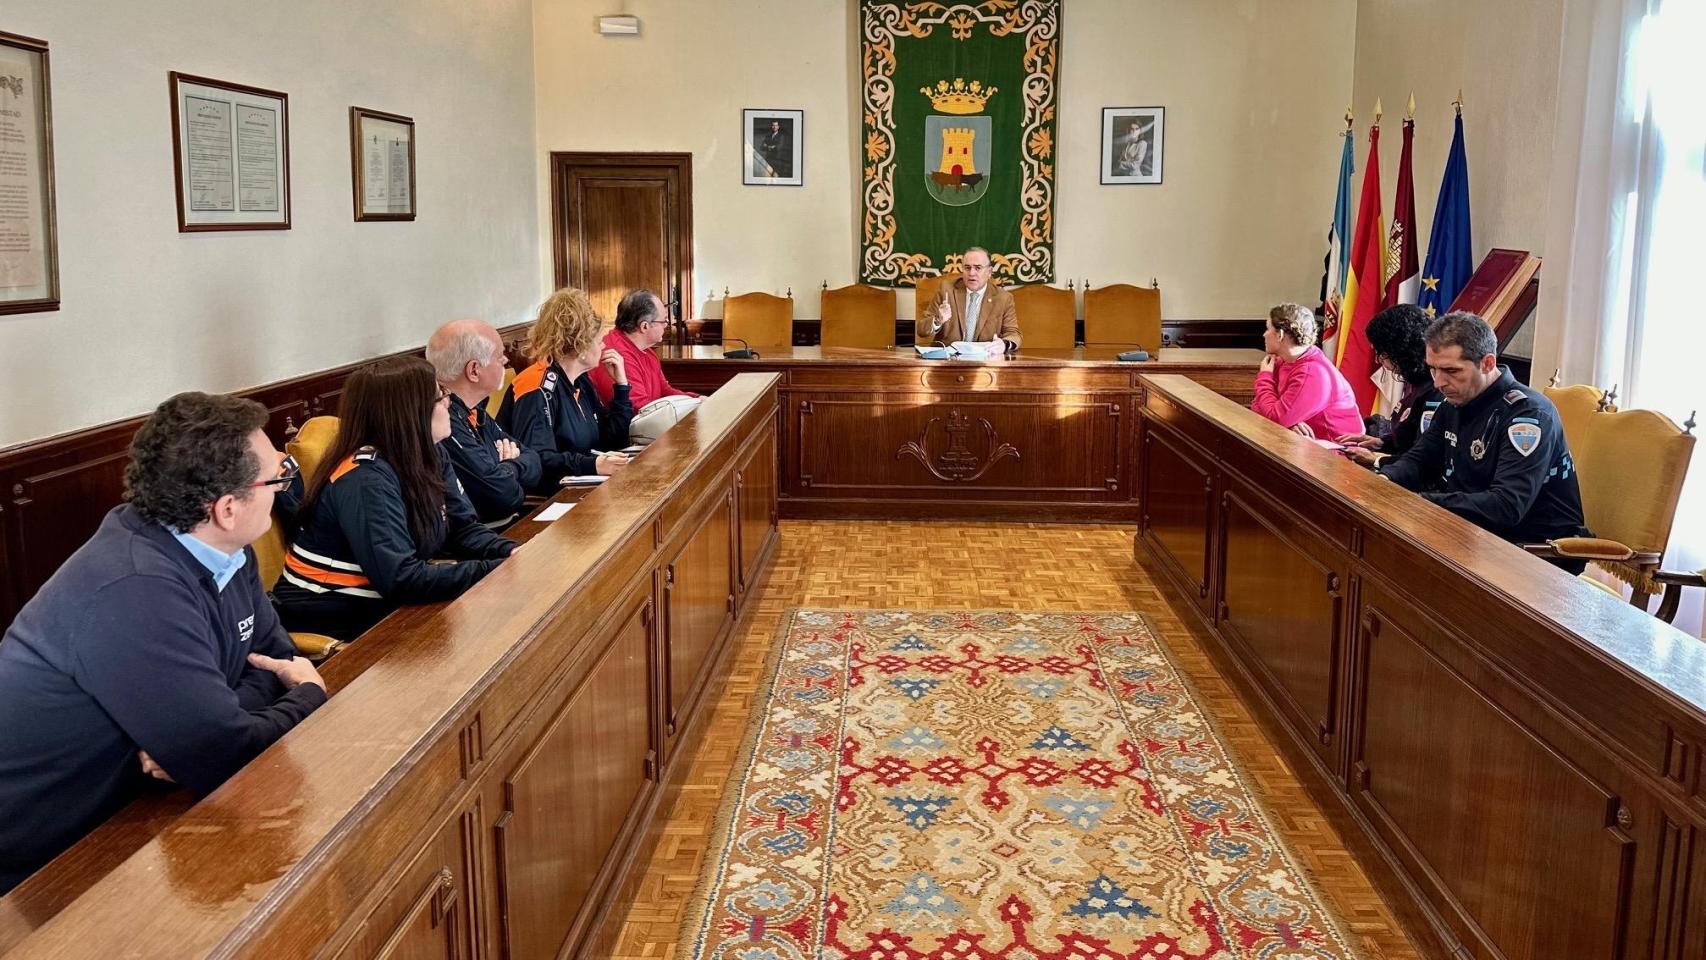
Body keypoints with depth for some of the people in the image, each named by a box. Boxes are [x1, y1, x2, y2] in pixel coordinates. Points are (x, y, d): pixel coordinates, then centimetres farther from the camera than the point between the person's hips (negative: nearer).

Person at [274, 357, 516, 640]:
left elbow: (464, 530, 2)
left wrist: (514, 555, -18)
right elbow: (401, 579, -30)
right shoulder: (364, 480, -24)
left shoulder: (428, 459, 2)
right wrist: (501, 572, -30)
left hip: (382, 608, 8)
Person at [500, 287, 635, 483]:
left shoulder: (581, 381, 14)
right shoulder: (540, 388, -15)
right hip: (547, 494, -9)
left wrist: (621, 384, 10)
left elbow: (613, 441, 18)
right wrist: (592, 465, -38)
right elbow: (534, 459, -27)